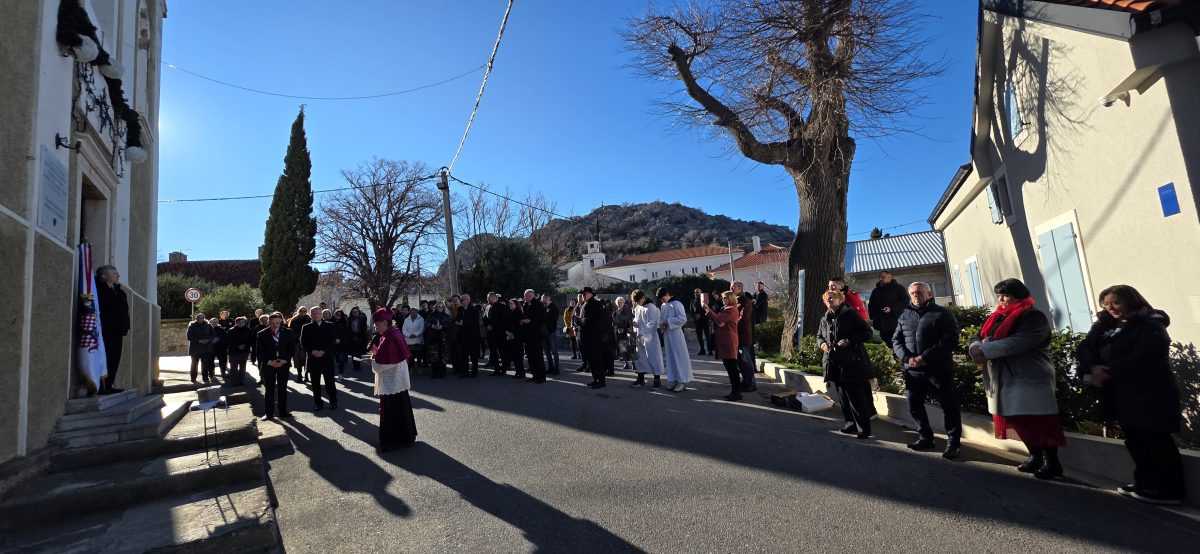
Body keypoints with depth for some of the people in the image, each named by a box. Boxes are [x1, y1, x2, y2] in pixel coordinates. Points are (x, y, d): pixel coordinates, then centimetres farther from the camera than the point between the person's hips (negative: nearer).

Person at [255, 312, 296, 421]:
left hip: (283, 364, 1)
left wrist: (284, 360, -10)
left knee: (282, 389, 8)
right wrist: (269, 362, -12)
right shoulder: (262, 334, -2)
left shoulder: (288, 333, 0)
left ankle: (283, 411, 15)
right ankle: (268, 413, 11)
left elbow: (292, 349, 2)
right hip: (268, 365, -1)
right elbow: (259, 351, -1)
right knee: (269, 389, 3)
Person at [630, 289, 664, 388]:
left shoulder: (651, 308, -13)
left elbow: (652, 324, -16)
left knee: (653, 357, -2)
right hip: (639, 337, 8)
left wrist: (640, 327, -21)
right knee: (640, 357, 13)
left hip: (650, 337, -8)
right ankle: (640, 379, 24)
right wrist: (634, 322, -1)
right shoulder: (637, 308, 11)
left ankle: (657, 379, 8)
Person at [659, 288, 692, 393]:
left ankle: (683, 381, 5)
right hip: (667, 334, 7)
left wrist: (668, 322, -18)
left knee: (679, 356, -1)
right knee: (670, 357, 11)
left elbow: (683, 318, -18)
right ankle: (673, 380, 19)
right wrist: (661, 324, -1)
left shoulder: (676, 304, -10)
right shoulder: (663, 306, 11)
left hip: (676, 333, -7)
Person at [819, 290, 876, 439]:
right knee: (843, 396, 12)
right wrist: (821, 344, 1)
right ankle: (851, 424, 25)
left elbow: (867, 333, -8)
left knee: (857, 396, -4)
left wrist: (849, 340, -20)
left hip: (852, 363, -6)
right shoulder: (825, 319, 13)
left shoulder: (851, 314, -5)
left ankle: (864, 428, 5)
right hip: (834, 364, 6)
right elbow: (819, 336, 24)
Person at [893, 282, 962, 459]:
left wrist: (925, 357, -18)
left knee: (949, 406, 2)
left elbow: (950, 340, -11)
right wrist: (907, 358, -9)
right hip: (912, 371, 5)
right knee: (914, 405, 11)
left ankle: (953, 443, 16)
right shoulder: (905, 316, 13)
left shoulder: (942, 314, 0)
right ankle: (926, 437, 27)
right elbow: (896, 340, 10)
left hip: (939, 369, -4)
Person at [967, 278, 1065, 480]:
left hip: (1029, 379, -7)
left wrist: (985, 350, -23)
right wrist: (976, 348, -13)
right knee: (1018, 420, 12)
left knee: (1039, 423, -3)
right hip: (1003, 380, 7)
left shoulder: (1033, 317, -8)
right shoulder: (997, 318, 16)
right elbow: (980, 338, 10)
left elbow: (1018, 343, -23)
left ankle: (1052, 462, 7)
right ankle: (1035, 456, 25)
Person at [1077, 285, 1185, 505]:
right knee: (1135, 441, 12)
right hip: (1120, 395, 7)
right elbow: (1084, 348, 2)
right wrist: (1093, 368, -16)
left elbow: (1140, 358, -20)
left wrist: (1109, 372, -16)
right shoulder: (1105, 326, 13)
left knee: (1155, 441, -2)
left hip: (1149, 395, -7)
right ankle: (1146, 483, 22)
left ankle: (1169, 490, 7)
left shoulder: (1151, 325, -6)